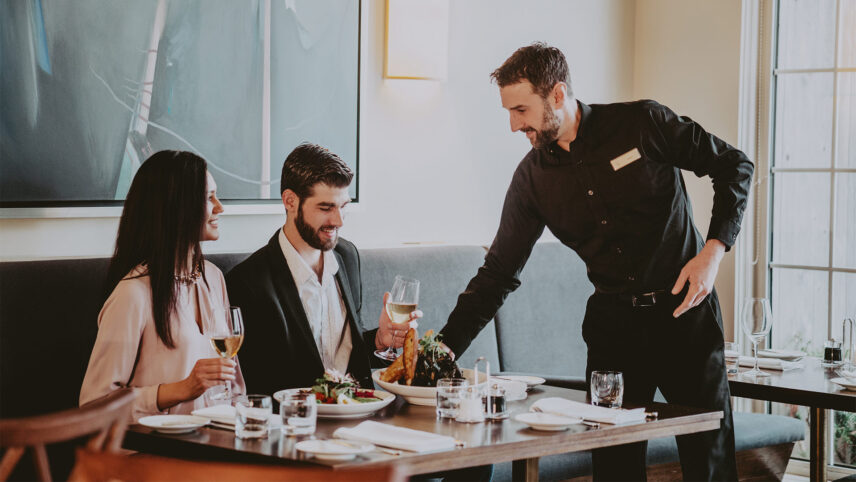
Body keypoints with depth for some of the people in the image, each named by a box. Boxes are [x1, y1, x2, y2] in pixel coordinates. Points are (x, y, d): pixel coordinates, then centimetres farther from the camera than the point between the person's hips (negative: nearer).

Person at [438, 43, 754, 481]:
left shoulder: (643, 123, -10)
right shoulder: (532, 178, 0)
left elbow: (734, 166, 0)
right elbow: (498, 272, 4)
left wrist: (713, 250, -11)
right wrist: (444, 347, -3)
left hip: (685, 311, -3)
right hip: (612, 321, 3)